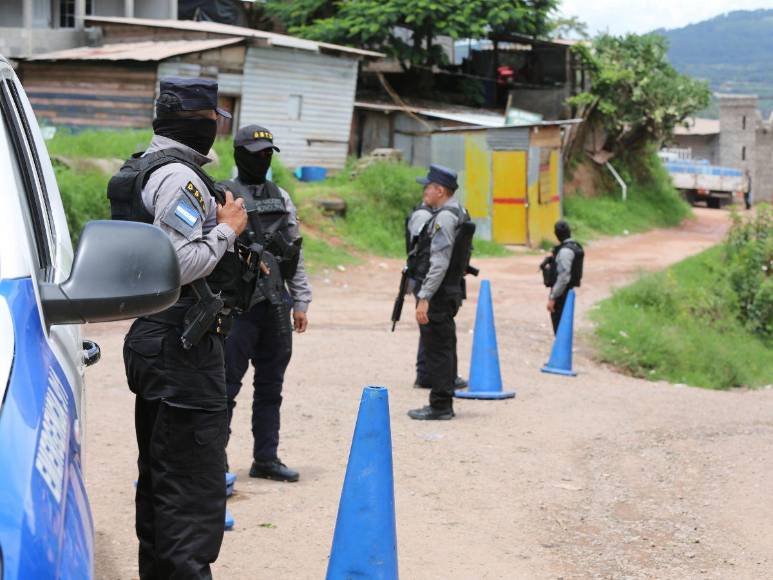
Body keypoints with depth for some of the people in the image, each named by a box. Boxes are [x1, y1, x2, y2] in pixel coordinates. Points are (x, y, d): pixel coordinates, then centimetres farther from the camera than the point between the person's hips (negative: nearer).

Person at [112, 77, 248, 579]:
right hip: (183, 345, -11)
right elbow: (180, 264, -26)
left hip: (149, 337, 11)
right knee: (196, 482, -10)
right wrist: (226, 229, -12)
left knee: (160, 476, 18)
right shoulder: (179, 176, -16)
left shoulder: (137, 171, 17)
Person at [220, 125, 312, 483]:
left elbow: (295, 253, 16)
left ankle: (266, 458, 19)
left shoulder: (281, 198, 15)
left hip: (276, 305, 6)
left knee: (271, 386, 11)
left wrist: (301, 301, 12)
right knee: (226, 385, -2)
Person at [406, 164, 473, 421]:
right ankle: (443, 404, 21)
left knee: (437, 350, -6)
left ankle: (440, 406, -3)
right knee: (444, 349, 14)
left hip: (437, 294, -11)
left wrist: (424, 297, -23)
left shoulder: (445, 217, -17)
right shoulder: (457, 213, 16)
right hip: (450, 292, 11)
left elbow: (439, 262, -23)